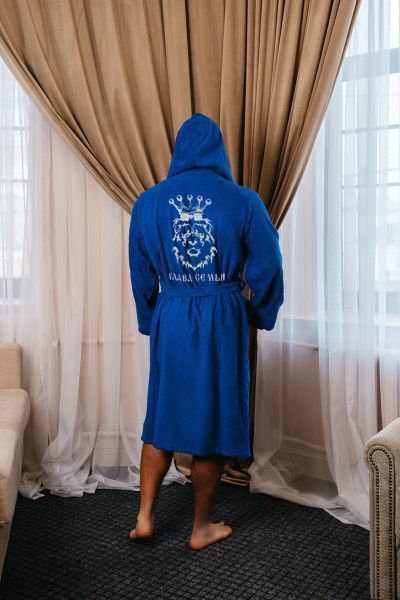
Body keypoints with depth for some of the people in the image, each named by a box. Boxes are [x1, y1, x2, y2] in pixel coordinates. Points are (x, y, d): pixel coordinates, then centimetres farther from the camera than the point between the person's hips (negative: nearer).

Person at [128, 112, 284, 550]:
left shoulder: (148, 202, 1)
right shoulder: (243, 201, -6)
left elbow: (140, 274, 7)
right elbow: (266, 267, -2)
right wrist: (261, 315, 14)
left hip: (170, 319, 3)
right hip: (222, 321, -2)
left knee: (162, 416, 17)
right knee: (213, 420, 8)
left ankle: (144, 517, 21)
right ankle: (202, 528, 22)